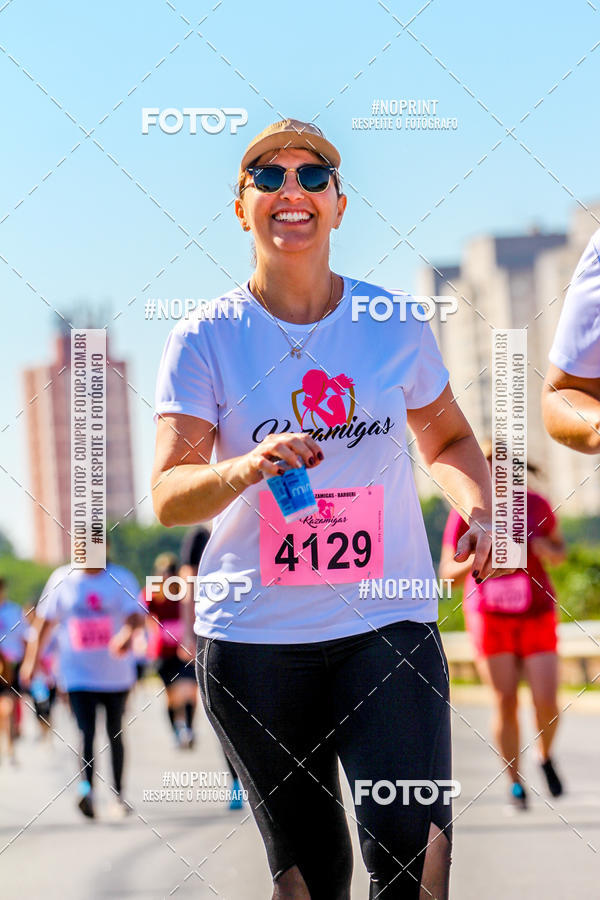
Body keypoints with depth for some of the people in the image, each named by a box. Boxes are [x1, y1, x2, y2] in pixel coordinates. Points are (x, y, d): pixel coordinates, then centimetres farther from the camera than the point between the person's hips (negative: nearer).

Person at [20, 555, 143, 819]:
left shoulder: (121, 578, -1)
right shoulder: (62, 579, 2)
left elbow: (136, 615, -13)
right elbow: (45, 620, 8)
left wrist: (127, 633, -36)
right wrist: (31, 659, 5)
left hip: (116, 675, 1)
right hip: (78, 674, -1)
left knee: (115, 735, 11)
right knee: (86, 732, -17)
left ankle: (118, 795, 23)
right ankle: (86, 787, -31)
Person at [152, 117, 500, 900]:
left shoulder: (395, 325, 5)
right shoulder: (205, 339, -1)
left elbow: (447, 439, 21)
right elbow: (168, 495, -10)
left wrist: (477, 510, 0)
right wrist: (247, 468, -30)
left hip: (386, 622, 0)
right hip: (253, 635, 0)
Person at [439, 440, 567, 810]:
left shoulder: (536, 505, -2)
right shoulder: (467, 512, -6)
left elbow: (560, 549, 13)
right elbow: (448, 572, -3)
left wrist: (551, 553, -11)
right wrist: (471, 563, -25)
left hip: (537, 616, 1)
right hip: (490, 617, -1)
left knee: (547, 703, -9)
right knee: (506, 703, -5)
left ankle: (546, 756, 22)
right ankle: (516, 781, 13)